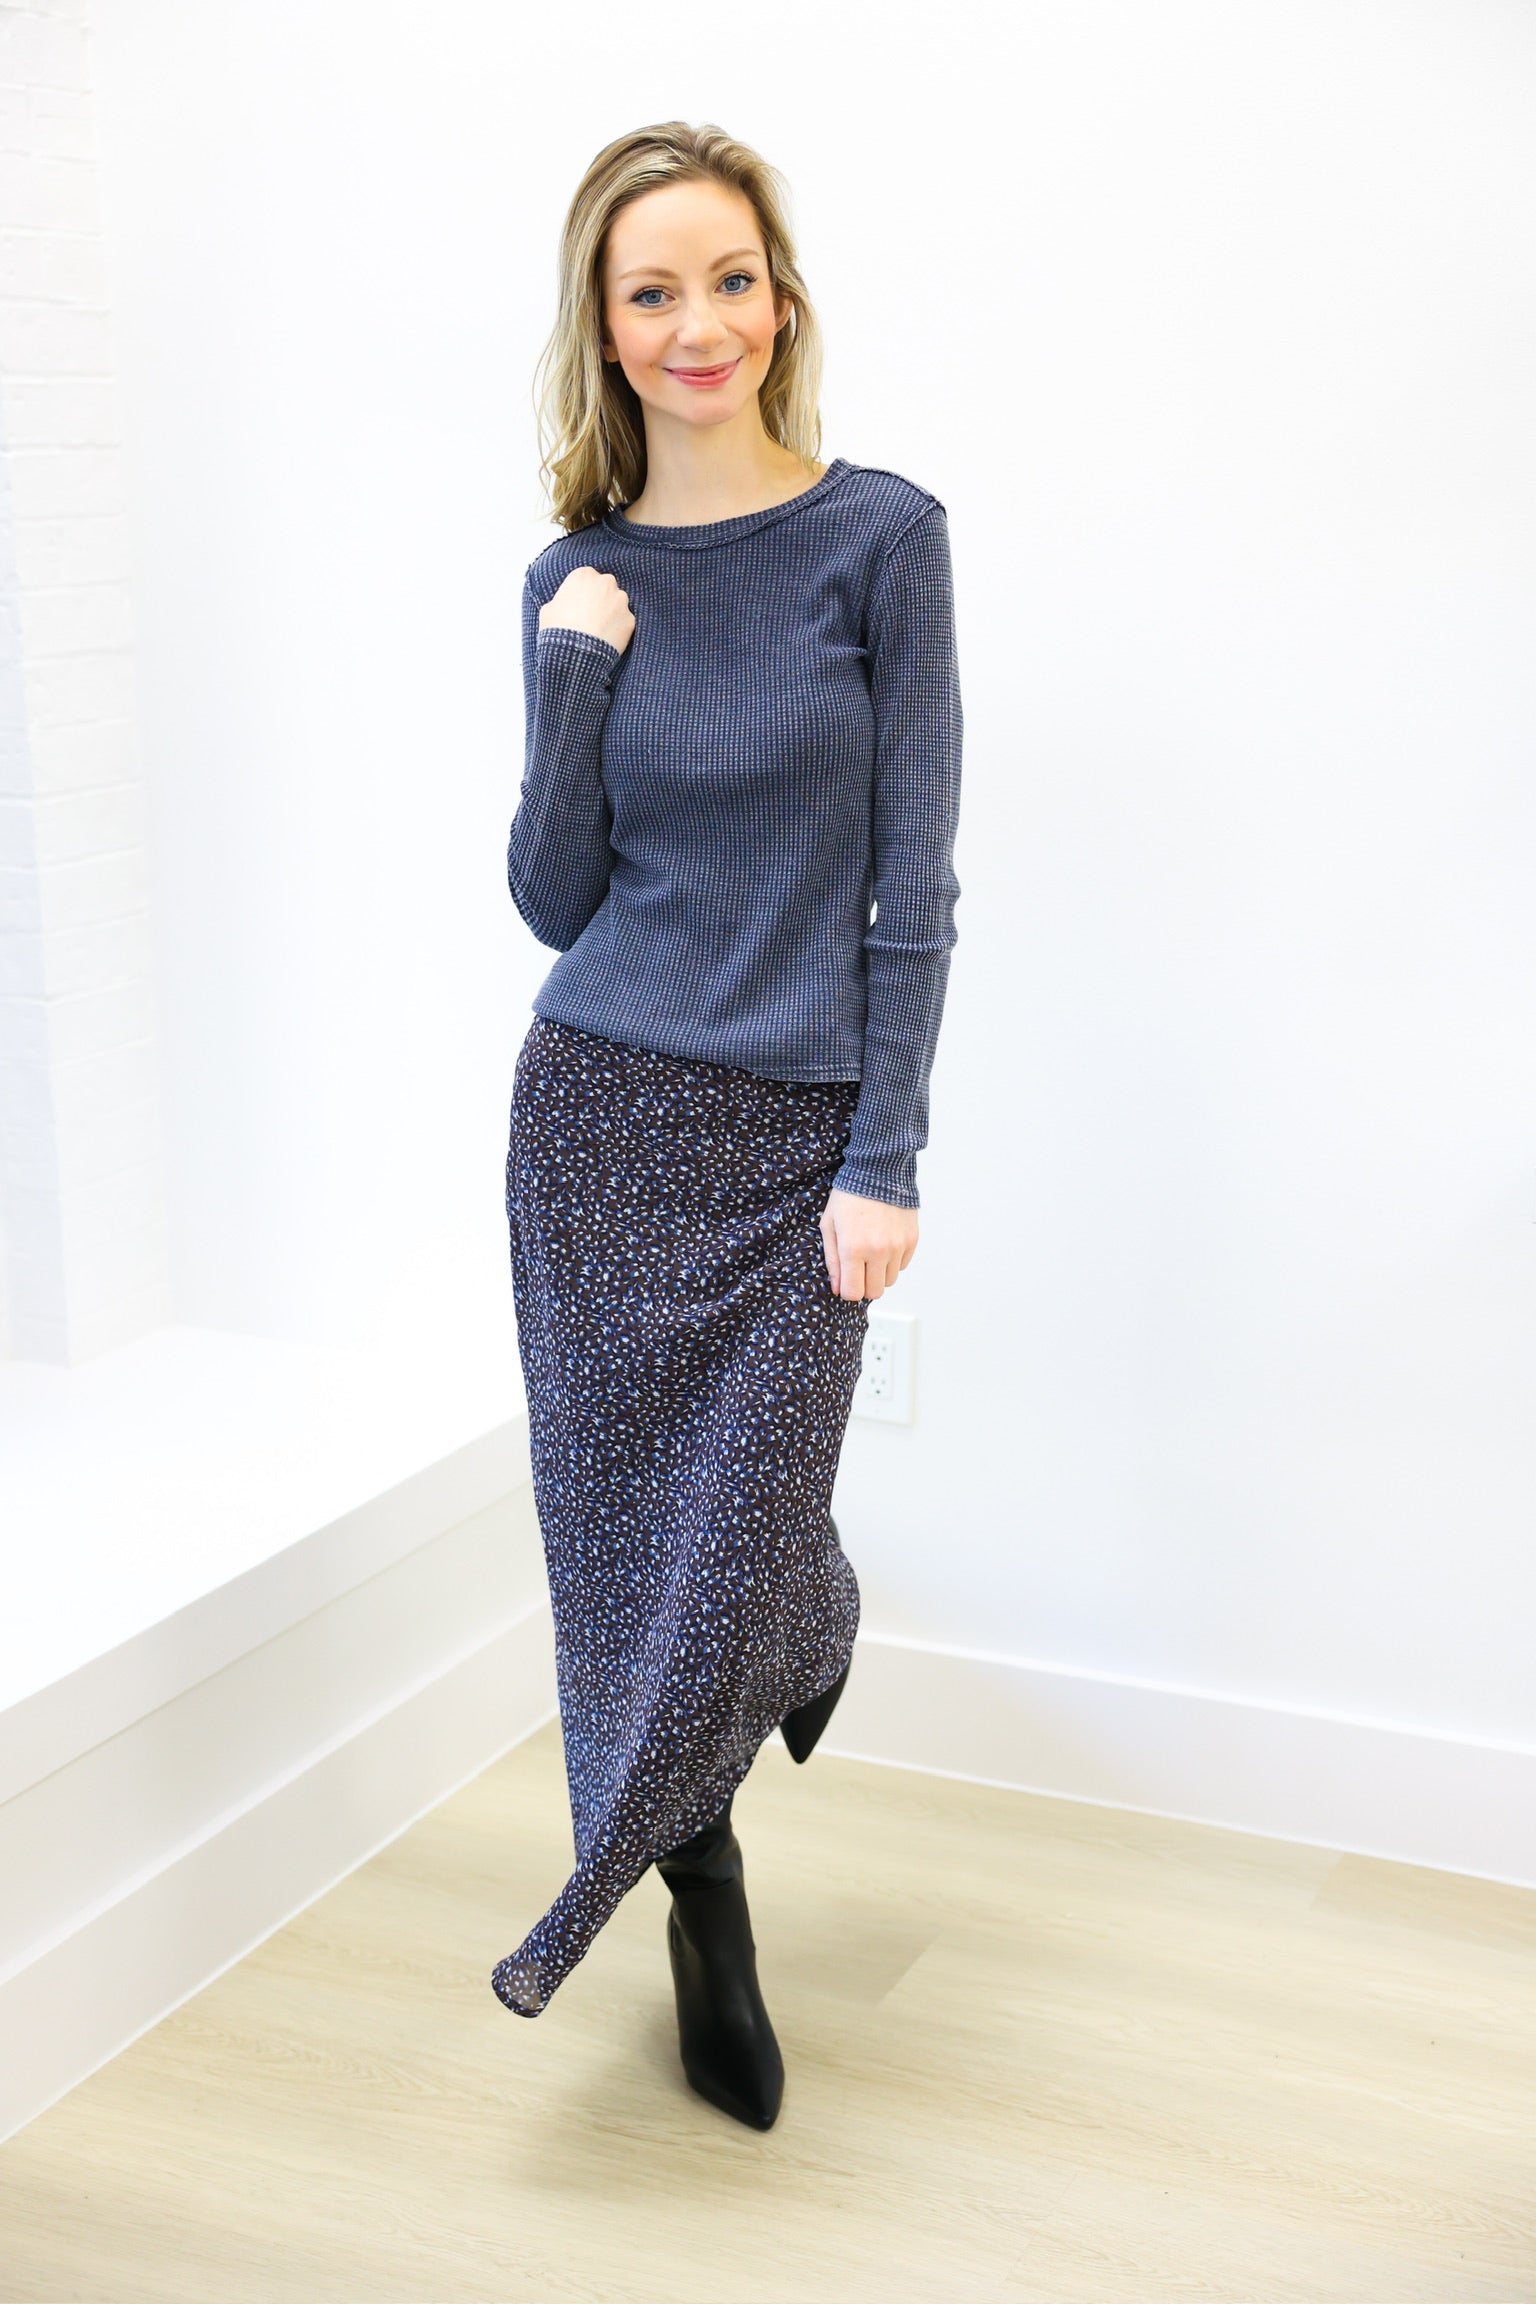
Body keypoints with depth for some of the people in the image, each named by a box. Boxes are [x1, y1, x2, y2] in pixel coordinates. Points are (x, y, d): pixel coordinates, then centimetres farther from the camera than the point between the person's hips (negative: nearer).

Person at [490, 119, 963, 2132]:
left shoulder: (880, 537, -4)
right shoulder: (580, 581, 5)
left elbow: (910, 876, -6)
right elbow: (553, 901, 2)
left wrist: (886, 1160, -10)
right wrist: (579, 676, -11)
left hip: (794, 1135, -3)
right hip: (599, 1117, 3)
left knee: (733, 1546, 0)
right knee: (616, 1529, 8)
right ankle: (707, 1912, 29)